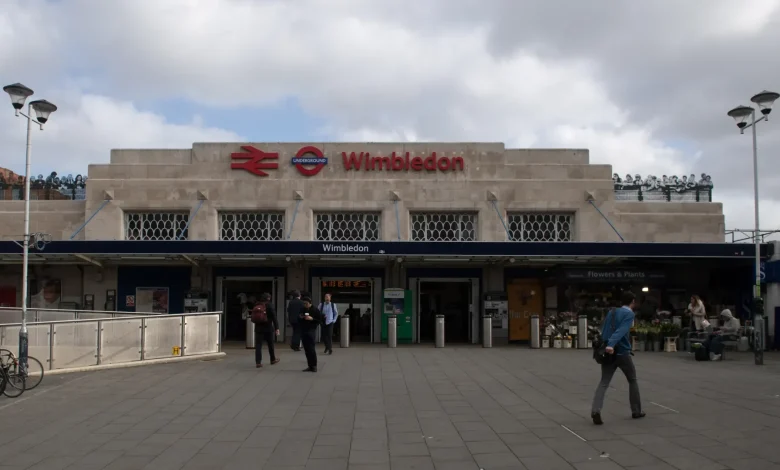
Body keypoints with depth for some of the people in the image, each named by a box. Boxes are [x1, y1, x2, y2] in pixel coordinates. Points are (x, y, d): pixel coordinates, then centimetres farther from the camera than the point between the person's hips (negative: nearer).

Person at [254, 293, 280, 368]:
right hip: (268, 328, -2)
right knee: (271, 344, 14)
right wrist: (277, 328, -11)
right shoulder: (270, 306, -8)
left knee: (258, 345, 1)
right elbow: (274, 318, -12)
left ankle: (258, 362, -7)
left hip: (258, 328, 2)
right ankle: (273, 359, 28)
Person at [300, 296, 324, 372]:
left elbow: (320, 320, -5)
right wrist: (300, 318, -1)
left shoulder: (315, 310, -3)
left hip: (311, 331, -6)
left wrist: (312, 319, -19)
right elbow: (298, 320, 21)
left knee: (311, 348, -9)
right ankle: (310, 366, 10)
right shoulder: (302, 310, 13)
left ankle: (314, 366, -2)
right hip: (303, 331, 6)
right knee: (306, 349, 5)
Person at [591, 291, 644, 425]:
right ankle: (636, 411, 26)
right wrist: (611, 345, -35)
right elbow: (621, 331, -22)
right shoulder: (629, 314, -7)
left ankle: (595, 411, -21)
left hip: (608, 353, 5)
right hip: (622, 353, -5)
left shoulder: (612, 312, 15)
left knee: (604, 383, -2)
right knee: (632, 380, 17)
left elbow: (603, 331, 17)